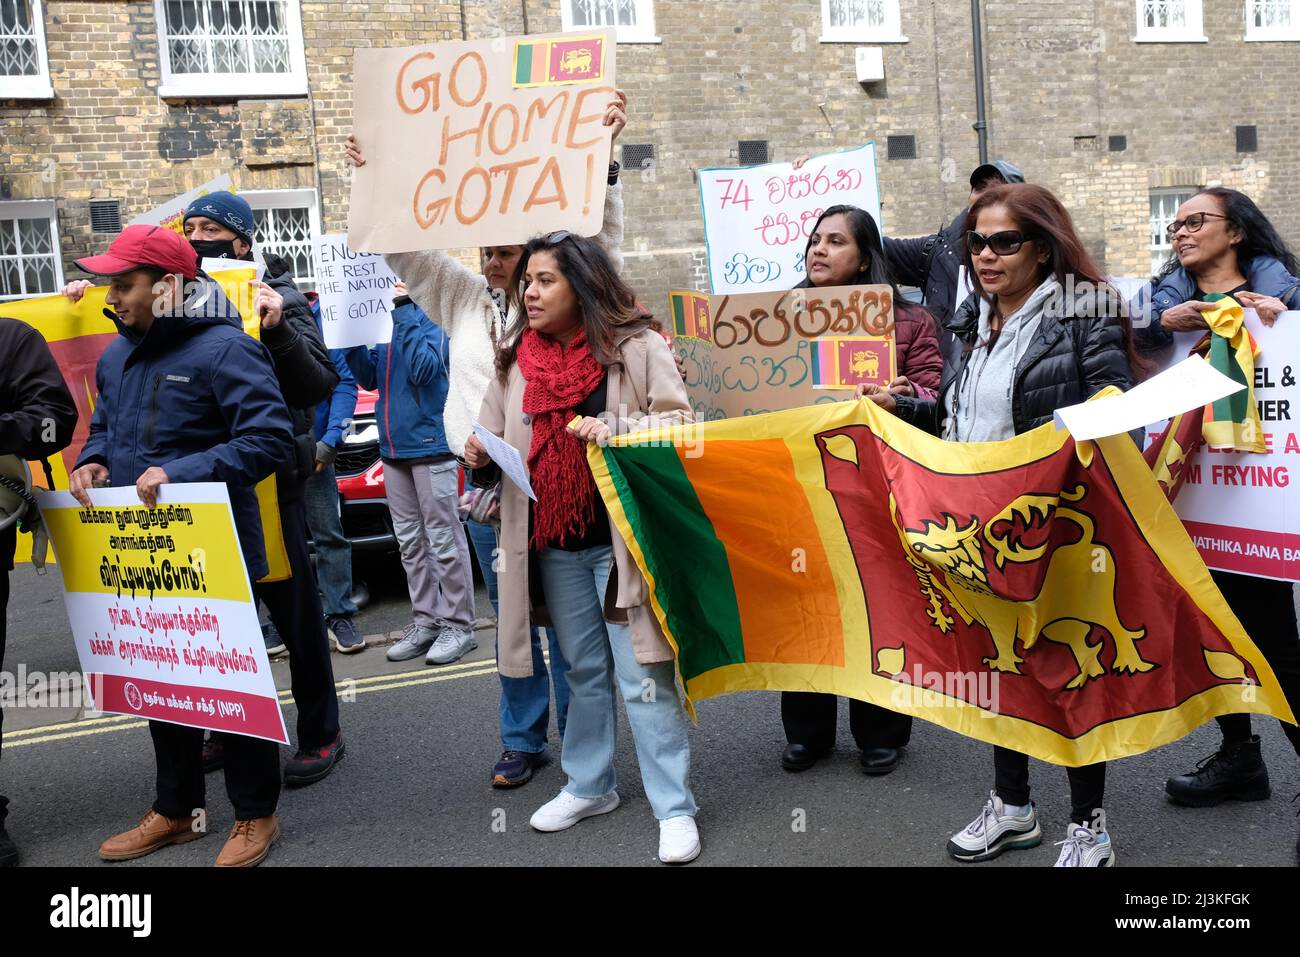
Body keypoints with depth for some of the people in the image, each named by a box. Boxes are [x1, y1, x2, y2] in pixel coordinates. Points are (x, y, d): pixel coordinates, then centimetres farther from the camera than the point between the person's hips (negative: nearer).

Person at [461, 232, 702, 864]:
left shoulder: (637, 346, -6)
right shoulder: (514, 358, 9)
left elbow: (680, 425, -8)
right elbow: (497, 438, 15)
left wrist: (615, 429, -21)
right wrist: (480, 458, -7)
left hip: (624, 539, -5)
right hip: (552, 544, 5)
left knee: (643, 676, -2)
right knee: (583, 670, 19)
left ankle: (674, 808, 10)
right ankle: (589, 786, 35)